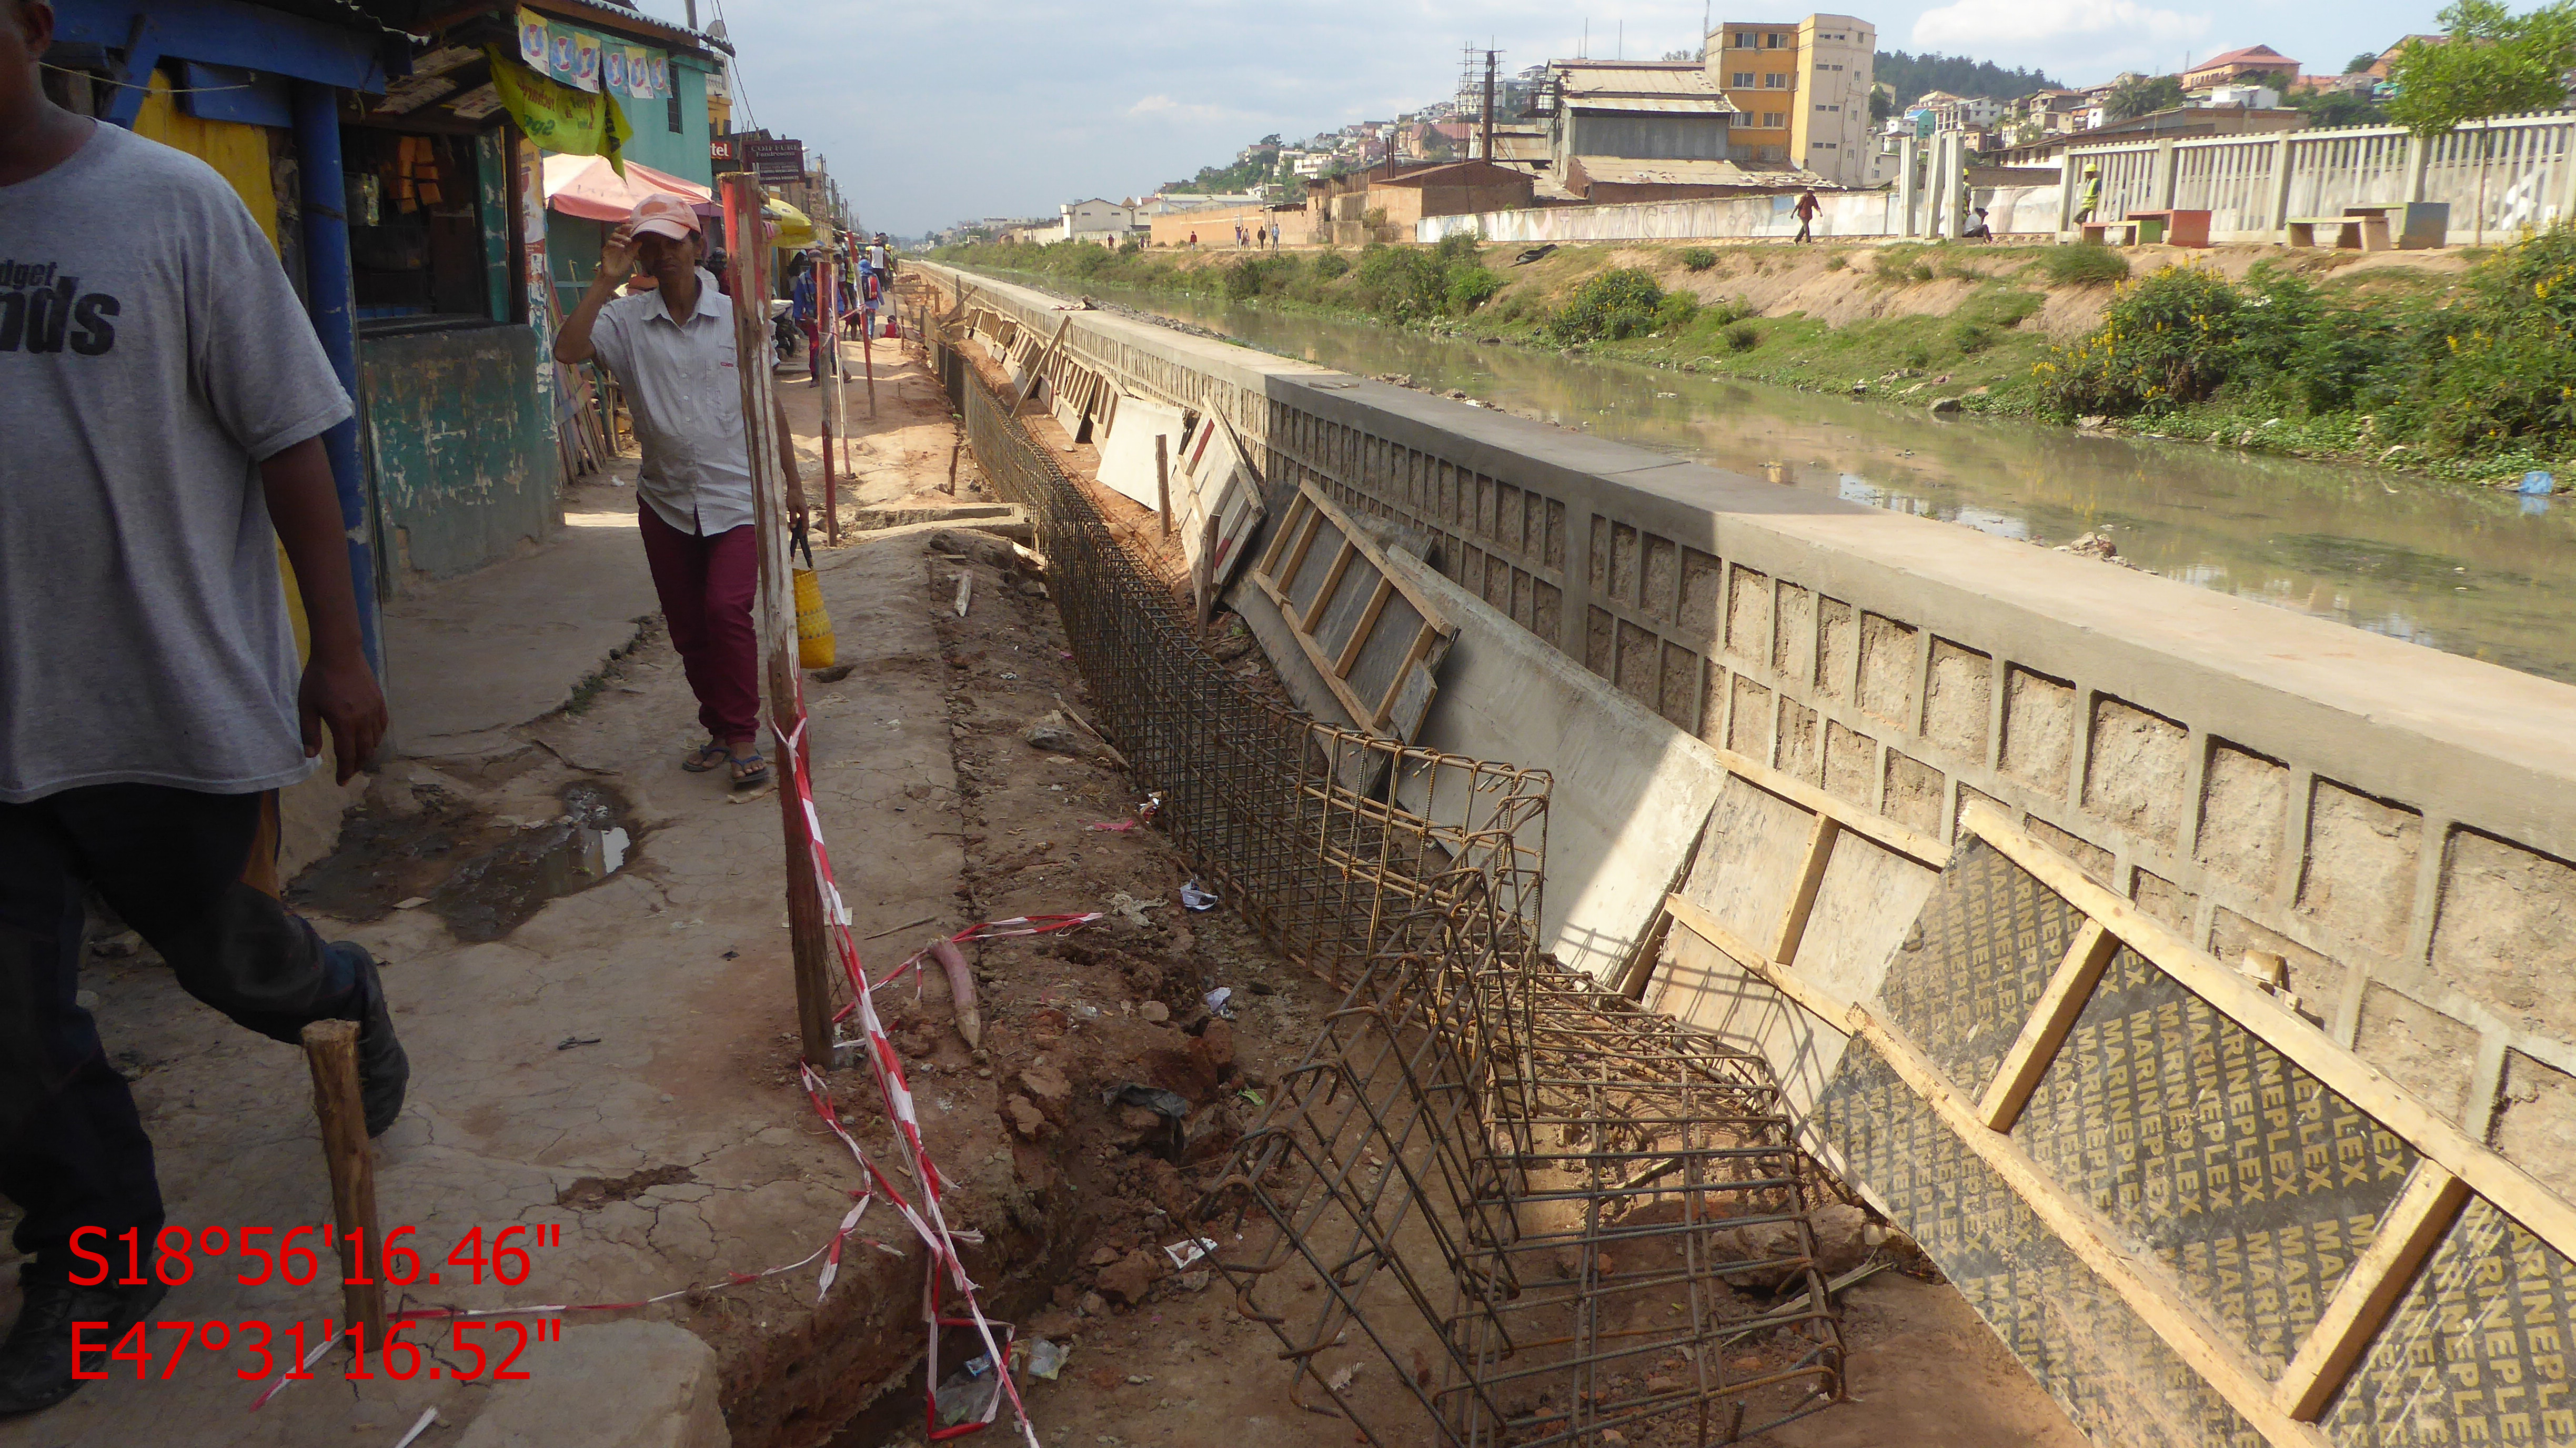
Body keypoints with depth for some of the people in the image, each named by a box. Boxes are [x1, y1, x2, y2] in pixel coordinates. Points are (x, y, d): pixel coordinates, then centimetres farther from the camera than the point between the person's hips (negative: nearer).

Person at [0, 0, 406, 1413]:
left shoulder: (167, 204, -8)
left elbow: (288, 436, -7)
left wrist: (336, 651, -8)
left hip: (178, 701, -3)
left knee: (226, 954, 15)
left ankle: (348, 998, 49)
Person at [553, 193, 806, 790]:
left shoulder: (735, 317, 0)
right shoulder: (627, 320, 0)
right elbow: (568, 350, -19)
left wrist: (792, 483, 9)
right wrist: (606, 280, -19)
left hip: (736, 496, -2)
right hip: (665, 501, 3)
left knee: (727, 608, -19)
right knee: (688, 628, 9)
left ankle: (743, 736, -8)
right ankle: (719, 730, 26)